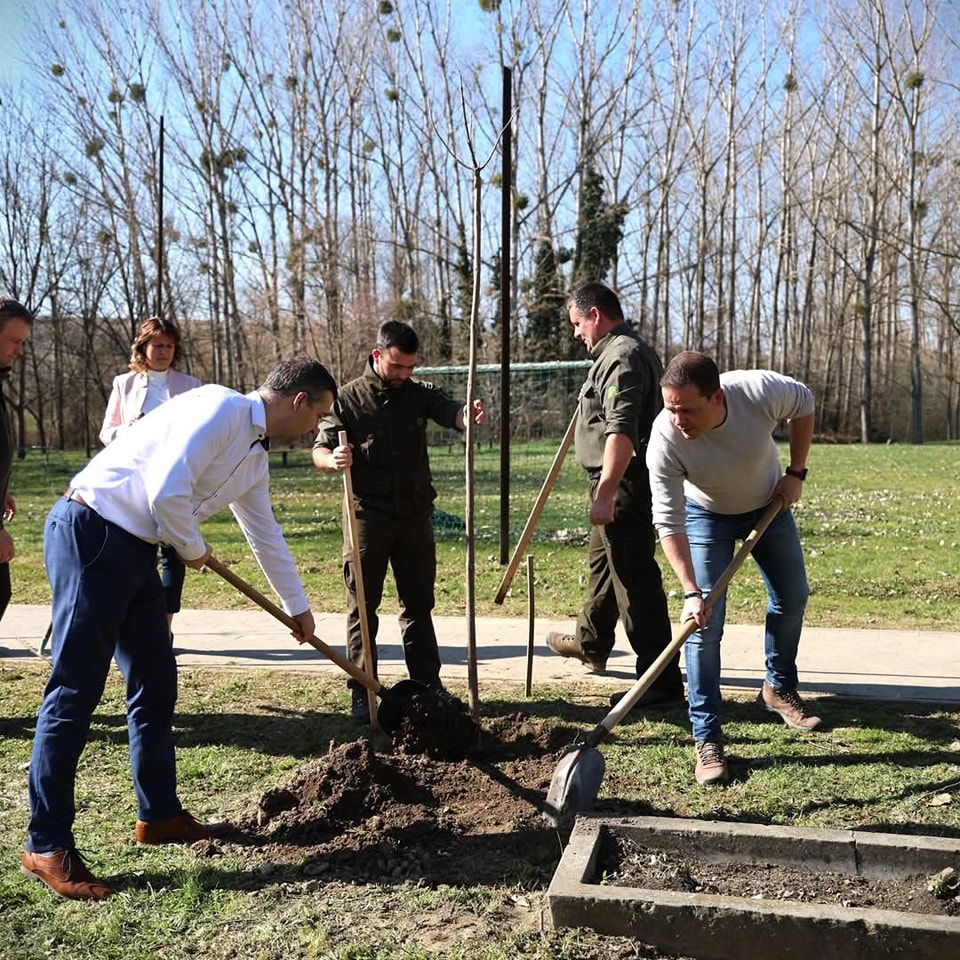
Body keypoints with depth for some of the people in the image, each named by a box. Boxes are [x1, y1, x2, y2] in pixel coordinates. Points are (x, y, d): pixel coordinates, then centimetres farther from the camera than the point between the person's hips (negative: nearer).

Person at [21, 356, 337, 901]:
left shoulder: (255, 460, 16)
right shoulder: (222, 408, -14)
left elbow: (266, 535, 29)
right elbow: (167, 491, -24)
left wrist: (298, 608, 39)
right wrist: (193, 549, -4)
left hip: (135, 549, 10)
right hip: (91, 533, -10)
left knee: (156, 684, 13)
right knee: (75, 691, -6)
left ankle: (159, 815, 26)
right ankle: (47, 846, 3)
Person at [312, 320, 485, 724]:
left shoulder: (420, 393, 5)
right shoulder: (348, 398, -2)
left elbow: (449, 411, -13)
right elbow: (319, 449, -2)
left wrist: (468, 415, -38)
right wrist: (333, 459, -27)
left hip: (415, 515, 3)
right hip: (368, 517, -3)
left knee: (419, 603, 11)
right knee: (363, 606, 3)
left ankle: (428, 685, 21)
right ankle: (362, 694, 10)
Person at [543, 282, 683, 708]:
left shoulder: (621, 357, -18)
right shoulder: (630, 350, 18)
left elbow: (621, 430, -29)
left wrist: (605, 493, -34)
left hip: (623, 483, -11)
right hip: (618, 482, 11)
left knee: (635, 576, -9)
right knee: (603, 561, 25)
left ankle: (662, 681, -5)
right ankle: (591, 642, 45)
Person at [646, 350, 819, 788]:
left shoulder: (762, 391, -35)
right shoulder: (665, 440, -38)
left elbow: (804, 404, -10)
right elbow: (669, 523, -33)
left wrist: (796, 472, -11)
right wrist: (691, 592, -40)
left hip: (768, 503, 3)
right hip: (706, 516, -3)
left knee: (792, 597, 14)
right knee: (705, 622, -13)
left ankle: (779, 688, 39)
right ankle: (707, 739, -5)